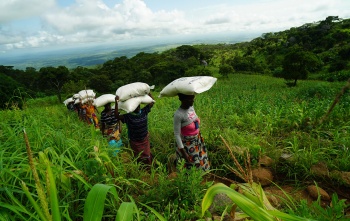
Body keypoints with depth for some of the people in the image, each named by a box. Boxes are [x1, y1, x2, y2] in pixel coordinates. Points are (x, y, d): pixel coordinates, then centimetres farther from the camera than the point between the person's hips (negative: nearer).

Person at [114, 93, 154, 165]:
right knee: (138, 158, 16)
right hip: (134, 142, -3)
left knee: (147, 156, 18)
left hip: (145, 139, 3)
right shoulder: (128, 116, -19)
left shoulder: (144, 111, -8)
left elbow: (152, 102, -3)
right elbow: (117, 116, -33)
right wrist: (116, 103, -41)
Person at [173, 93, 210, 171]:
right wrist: (183, 152, -19)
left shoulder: (191, 107, -9)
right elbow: (177, 134, -22)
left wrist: (199, 136, 16)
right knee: (189, 165, 15)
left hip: (197, 141, 7)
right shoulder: (178, 114, -29)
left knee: (200, 161, 26)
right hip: (187, 144, -6)